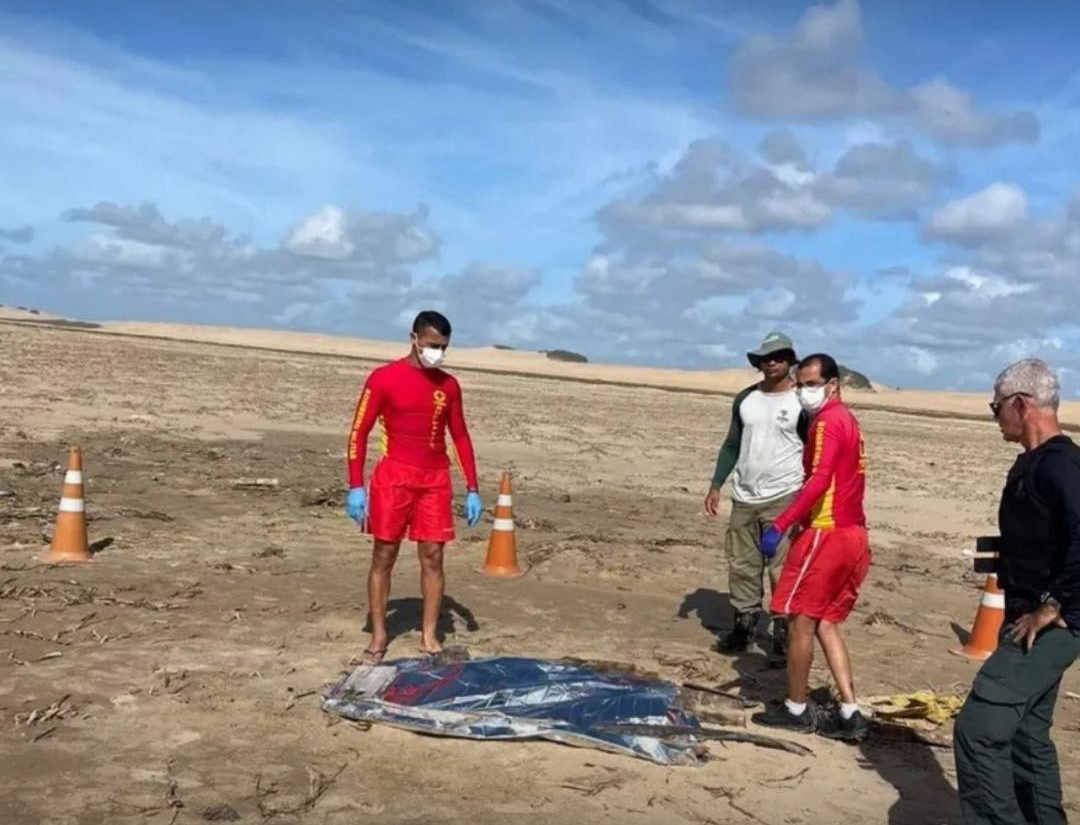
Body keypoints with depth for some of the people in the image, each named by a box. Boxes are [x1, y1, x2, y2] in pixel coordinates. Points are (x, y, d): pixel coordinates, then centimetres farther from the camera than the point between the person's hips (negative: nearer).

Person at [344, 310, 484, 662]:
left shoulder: (448, 385, 8)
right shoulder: (384, 378, -5)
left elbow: (460, 437, 13)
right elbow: (359, 432, -4)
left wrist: (473, 489, 8)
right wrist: (355, 486, -11)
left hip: (436, 480, 3)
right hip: (394, 477, -3)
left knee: (433, 557, 2)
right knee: (384, 556, 2)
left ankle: (429, 636, 11)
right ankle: (378, 636, 11)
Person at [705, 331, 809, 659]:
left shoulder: (802, 402, -4)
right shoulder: (745, 399, 10)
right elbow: (732, 445, 16)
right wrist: (715, 485, 9)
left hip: (783, 498, -5)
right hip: (744, 497, 5)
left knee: (782, 568, -4)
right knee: (741, 566, 8)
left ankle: (784, 631, 4)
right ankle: (743, 625, 18)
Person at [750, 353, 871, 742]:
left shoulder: (828, 421, -12)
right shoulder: (847, 419, 18)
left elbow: (819, 480, -26)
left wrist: (781, 524, -30)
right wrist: (797, 522, 23)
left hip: (827, 533, -10)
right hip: (852, 533, 10)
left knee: (800, 620, 2)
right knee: (826, 623, 13)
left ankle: (796, 709, 13)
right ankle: (851, 714, 10)